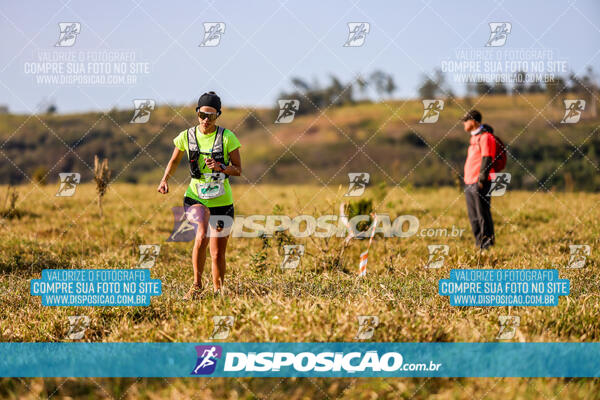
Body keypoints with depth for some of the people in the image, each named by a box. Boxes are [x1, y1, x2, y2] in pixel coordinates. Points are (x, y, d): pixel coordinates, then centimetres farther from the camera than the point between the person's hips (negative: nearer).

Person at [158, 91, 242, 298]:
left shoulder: (227, 137, -7)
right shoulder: (187, 136, -1)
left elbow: (238, 170, -3)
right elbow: (174, 161, 15)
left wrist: (220, 167, -22)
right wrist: (165, 180, -2)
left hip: (221, 201, 0)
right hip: (195, 197, 0)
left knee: (218, 253, 5)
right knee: (202, 234, -30)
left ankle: (218, 291, 28)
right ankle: (197, 284, -16)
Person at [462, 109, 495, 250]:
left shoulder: (485, 137, -10)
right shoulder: (474, 137, 20)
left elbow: (487, 159, -16)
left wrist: (481, 180, -20)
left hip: (480, 183, -10)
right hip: (470, 183, 10)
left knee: (483, 214, -7)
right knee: (473, 216, 11)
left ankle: (487, 243, -3)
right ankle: (479, 244, 16)